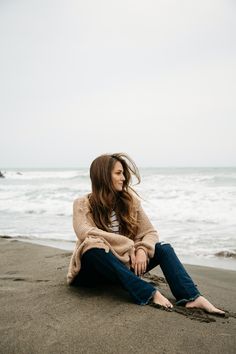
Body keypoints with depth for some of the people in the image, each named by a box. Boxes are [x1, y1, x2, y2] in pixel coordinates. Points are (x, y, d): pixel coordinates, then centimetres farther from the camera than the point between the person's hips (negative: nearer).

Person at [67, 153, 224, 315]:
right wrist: (128, 245, -26)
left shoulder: (130, 200, 3)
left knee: (164, 248, -17)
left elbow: (150, 232, 1)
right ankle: (150, 293, -38)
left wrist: (142, 250, -22)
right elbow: (85, 233, -24)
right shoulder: (83, 204, -7)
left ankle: (192, 298, -36)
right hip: (95, 268, -3)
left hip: (124, 263, 3)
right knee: (93, 248, -36)